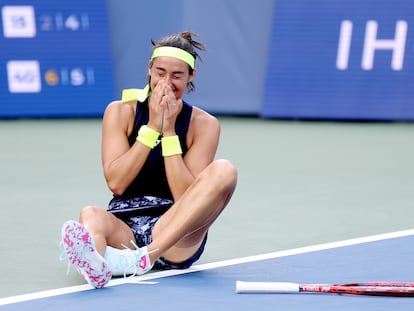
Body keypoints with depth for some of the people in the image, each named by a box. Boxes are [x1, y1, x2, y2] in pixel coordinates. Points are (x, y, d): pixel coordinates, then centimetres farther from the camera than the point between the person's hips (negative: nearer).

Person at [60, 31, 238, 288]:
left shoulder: (204, 125, 4)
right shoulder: (120, 112, 6)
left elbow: (187, 197, -7)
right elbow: (116, 183, -6)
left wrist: (169, 131, -10)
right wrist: (152, 127, -9)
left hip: (176, 236, 0)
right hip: (123, 228, 0)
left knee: (224, 171, -26)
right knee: (91, 215, -35)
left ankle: (143, 257, -42)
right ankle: (98, 268, -73)